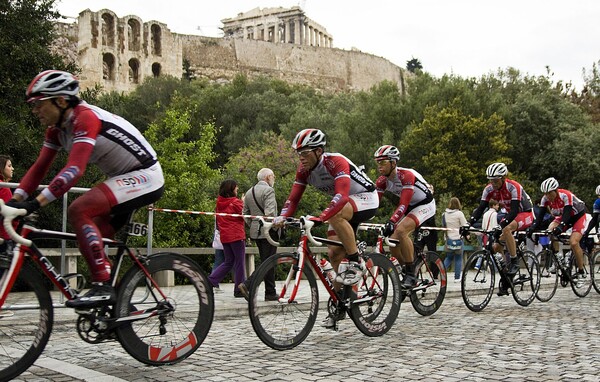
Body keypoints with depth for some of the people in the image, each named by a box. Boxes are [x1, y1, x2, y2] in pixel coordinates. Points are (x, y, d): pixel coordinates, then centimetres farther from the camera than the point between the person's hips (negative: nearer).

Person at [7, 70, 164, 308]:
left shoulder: (85, 118, -22)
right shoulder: (57, 128, 5)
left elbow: (75, 169, -33)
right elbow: (40, 168, 4)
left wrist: (35, 203, -38)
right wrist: (14, 201, -8)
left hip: (144, 177, -10)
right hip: (124, 178, 10)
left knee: (78, 210, -24)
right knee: (91, 239, 6)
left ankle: (103, 287, -21)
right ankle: (118, 300, 18)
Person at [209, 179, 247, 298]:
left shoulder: (219, 203, 7)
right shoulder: (236, 202, -12)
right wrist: (243, 202, 7)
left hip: (224, 236, 7)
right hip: (237, 236, -7)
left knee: (228, 261, 17)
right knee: (239, 262, 4)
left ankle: (209, 281, 6)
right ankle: (239, 289, 8)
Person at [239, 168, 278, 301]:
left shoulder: (249, 192, 14)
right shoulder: (268, 190, -11)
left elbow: (245, 214, 15)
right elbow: (270, 213, -22)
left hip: (255, 231, 9)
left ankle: (271, 293, 14)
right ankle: (247, 285, -13)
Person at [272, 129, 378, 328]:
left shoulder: (336, 162, -31)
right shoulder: (304, 169, -9)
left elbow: (342, 196, -44)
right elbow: (293, 198, -10)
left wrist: (319, 218, -56)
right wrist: (282, 217, -30)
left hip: (366, 199, -8)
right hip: (344, 207, 8)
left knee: (335, 215, -37)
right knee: (334, 254, -1)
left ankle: (356, 262, -20)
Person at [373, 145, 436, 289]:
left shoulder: (406, 175, -31)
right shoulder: (382, 181, -10)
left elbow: (403, 204, -37)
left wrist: (391, 222, -50)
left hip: (425, 204, -7)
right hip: (410, 207, 8)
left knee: (401, 230, -31)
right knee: (392, 241, -7)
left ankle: (411, 275, -20)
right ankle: (407, 271, 15)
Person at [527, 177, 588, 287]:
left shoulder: (566, 196, -32)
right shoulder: (545, 199, -16)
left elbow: (567, 213, -40)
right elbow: (540, 215, -20)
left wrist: (560, 227, -56)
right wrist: (533, 227, -36)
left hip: (578, 216, -5)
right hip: (562, 217, 5)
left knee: (573, 242, -25)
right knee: (550, 231, -25)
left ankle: (581, 272, -7)